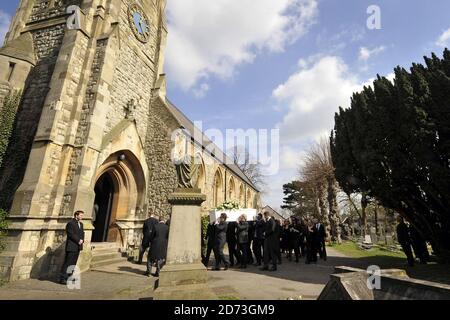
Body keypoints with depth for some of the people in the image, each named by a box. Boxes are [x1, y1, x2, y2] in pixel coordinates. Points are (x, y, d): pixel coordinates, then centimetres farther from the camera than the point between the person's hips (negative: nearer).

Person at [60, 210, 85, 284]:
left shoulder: (81, 224, 16)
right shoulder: (70, 223, -11)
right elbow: (71, 234, -18)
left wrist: (82, 240, -1)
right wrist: (78, 240, -15)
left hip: (78, 247, 8)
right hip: (71, 247, -8)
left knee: (73, 263, 12)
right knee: (67, 263, -3)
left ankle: (69, 278, 21)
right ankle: (63, 279, 5)